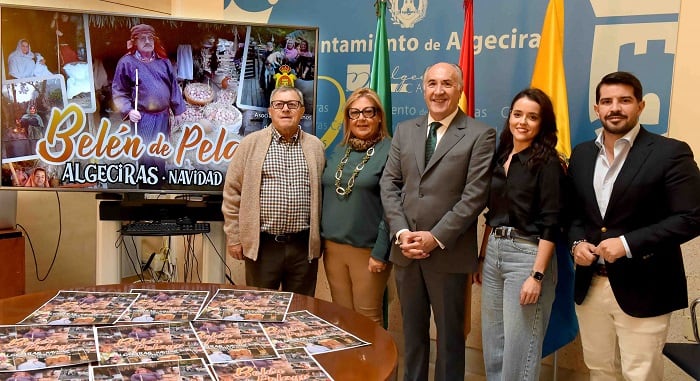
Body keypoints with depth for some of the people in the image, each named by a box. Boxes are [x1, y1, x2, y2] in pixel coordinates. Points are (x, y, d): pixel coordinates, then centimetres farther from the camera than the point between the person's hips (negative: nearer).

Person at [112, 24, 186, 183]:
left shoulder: (163, 61, 7)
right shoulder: (127, 62, -5)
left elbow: (174, 86, 10)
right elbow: (119, 91, -4)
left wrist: (178, 110, 8)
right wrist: (128, 110, -17)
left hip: (163, 115, 4)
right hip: (143, 118, -4)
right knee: (146, 153, -1)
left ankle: (161, 182, 30)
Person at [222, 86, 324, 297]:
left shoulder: (315, 147, 8)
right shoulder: (250, 144, 1)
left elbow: (322, 194, 10)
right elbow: (233, 191, 1)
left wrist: (321, 239, 7)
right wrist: (234, 237, -1)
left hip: (304, 246, 2)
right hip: (262, 245, -2)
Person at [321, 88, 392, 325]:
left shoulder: (389, 151, -8)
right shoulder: (339, 151, 11)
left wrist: (380, 253, -14)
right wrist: (320, 239, 10)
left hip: (367, 250, -5)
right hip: (332, 246, 6)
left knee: (367, 318, 6)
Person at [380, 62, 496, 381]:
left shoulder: (480, 135, -5)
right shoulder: (404, 130, 10)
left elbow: (475, 195, -12)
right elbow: (389, 184, 5)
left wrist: (436, 237, -16)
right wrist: (401, 232, -8)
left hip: (448, 253, -4)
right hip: (405, 250, 4)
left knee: (449, 334, 10)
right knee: (412, 330, 17)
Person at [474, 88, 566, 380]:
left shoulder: (547, 162, -10)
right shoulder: (500, 157, 8)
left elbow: (551, 224, -14)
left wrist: (537, 275, -19)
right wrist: (481, 257, 12)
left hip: (527, 255, -6)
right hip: (493, 252, 7)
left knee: (519, 345, 3)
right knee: (492, 341, 16)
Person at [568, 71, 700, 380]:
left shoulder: (670, 152, -8)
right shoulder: (581, 154, 9)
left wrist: (628, 243, -20)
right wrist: (577, 242, -4)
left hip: (642, 289, -5)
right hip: (589, 286, 5)